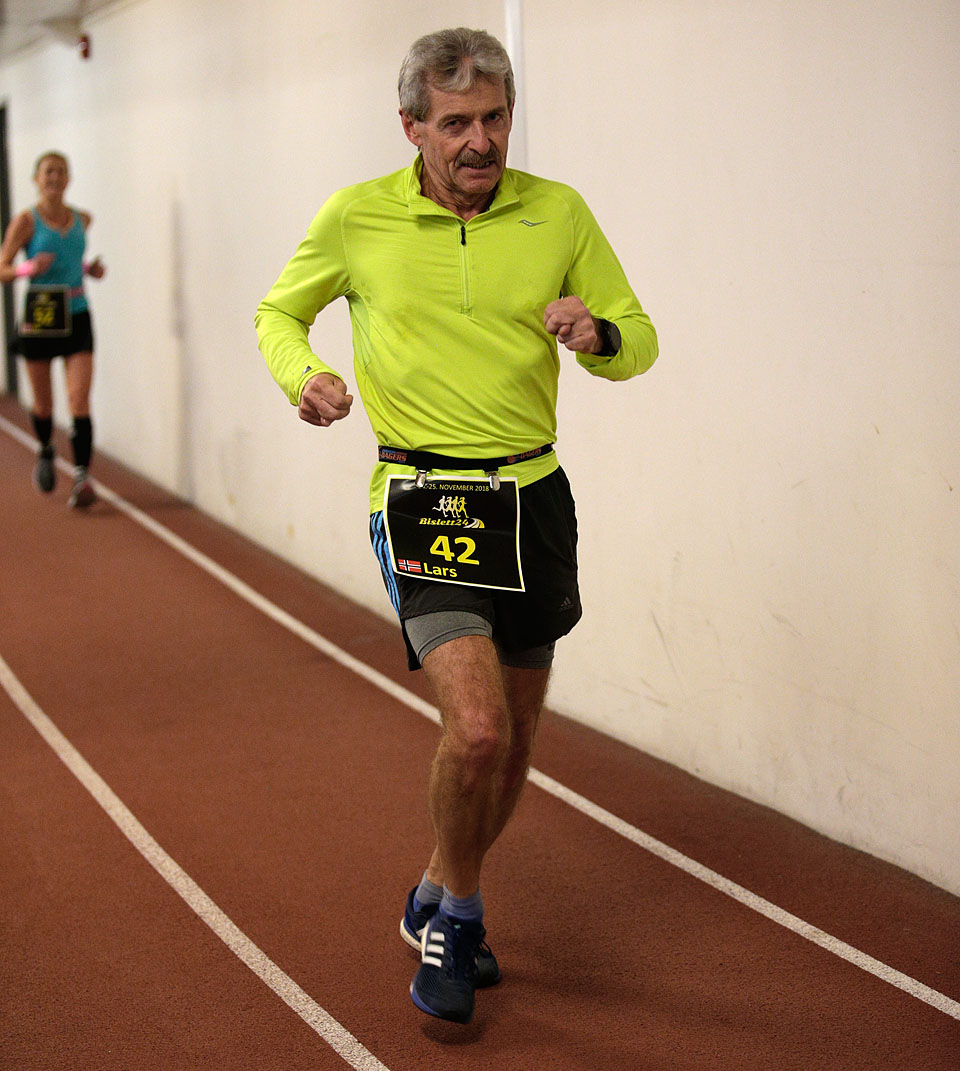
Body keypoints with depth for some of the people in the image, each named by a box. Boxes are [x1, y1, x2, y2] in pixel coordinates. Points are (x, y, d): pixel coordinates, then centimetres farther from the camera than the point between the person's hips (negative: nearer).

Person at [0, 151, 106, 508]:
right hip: (39, 316, -2)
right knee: (43, 402, 11)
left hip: (77, 315, 2)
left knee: (80, 401, -12)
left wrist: (89, 268, 7)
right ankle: (45, 451, 42)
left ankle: (82, 477, -15)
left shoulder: (82, 219, 8)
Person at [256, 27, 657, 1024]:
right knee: (477, 726, -21)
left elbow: (639, 341, 9)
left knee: (513, 742, 13)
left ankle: (436, 902, 39)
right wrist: (303, 375, -9)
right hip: (425, 499, -4)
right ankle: (458, 910, 7)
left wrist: (600, 334, -14)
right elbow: (278, 312, 13)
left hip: (535, 494, 4)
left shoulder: (559, 214, 1)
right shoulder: (355, 218, -4)